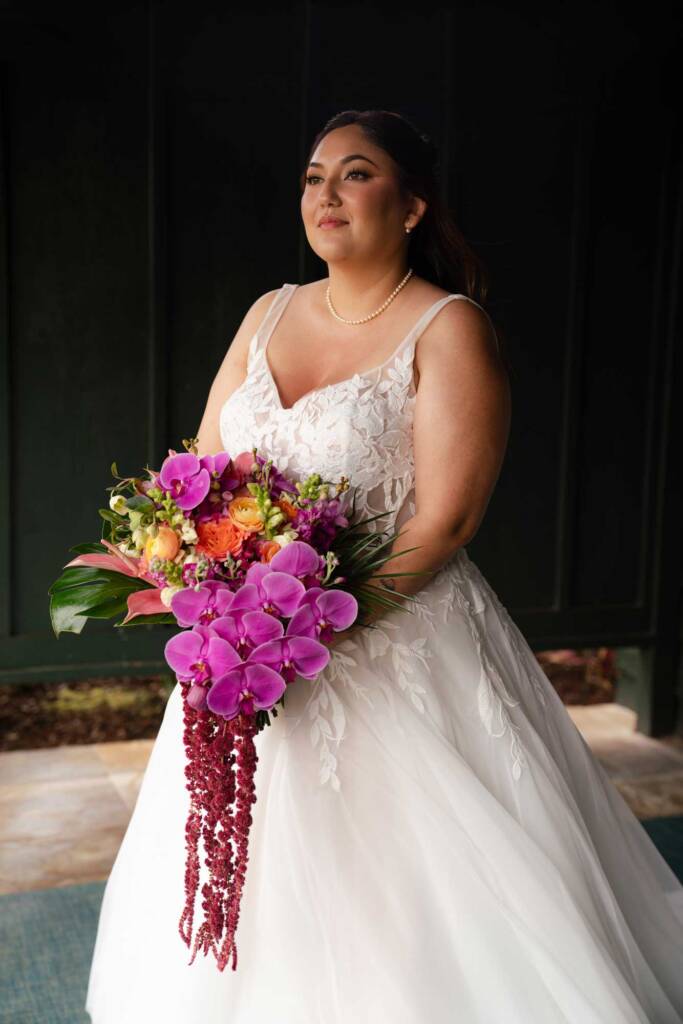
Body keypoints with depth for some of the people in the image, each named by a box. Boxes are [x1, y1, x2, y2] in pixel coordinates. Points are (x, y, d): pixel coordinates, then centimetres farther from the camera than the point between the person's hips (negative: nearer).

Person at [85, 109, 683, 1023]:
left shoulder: (450, 328, -9)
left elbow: (444, 518, -17)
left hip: (398, 654, -5)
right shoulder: (269, 314, 9)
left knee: (407, 915, 4)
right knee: (251, 901, 18)